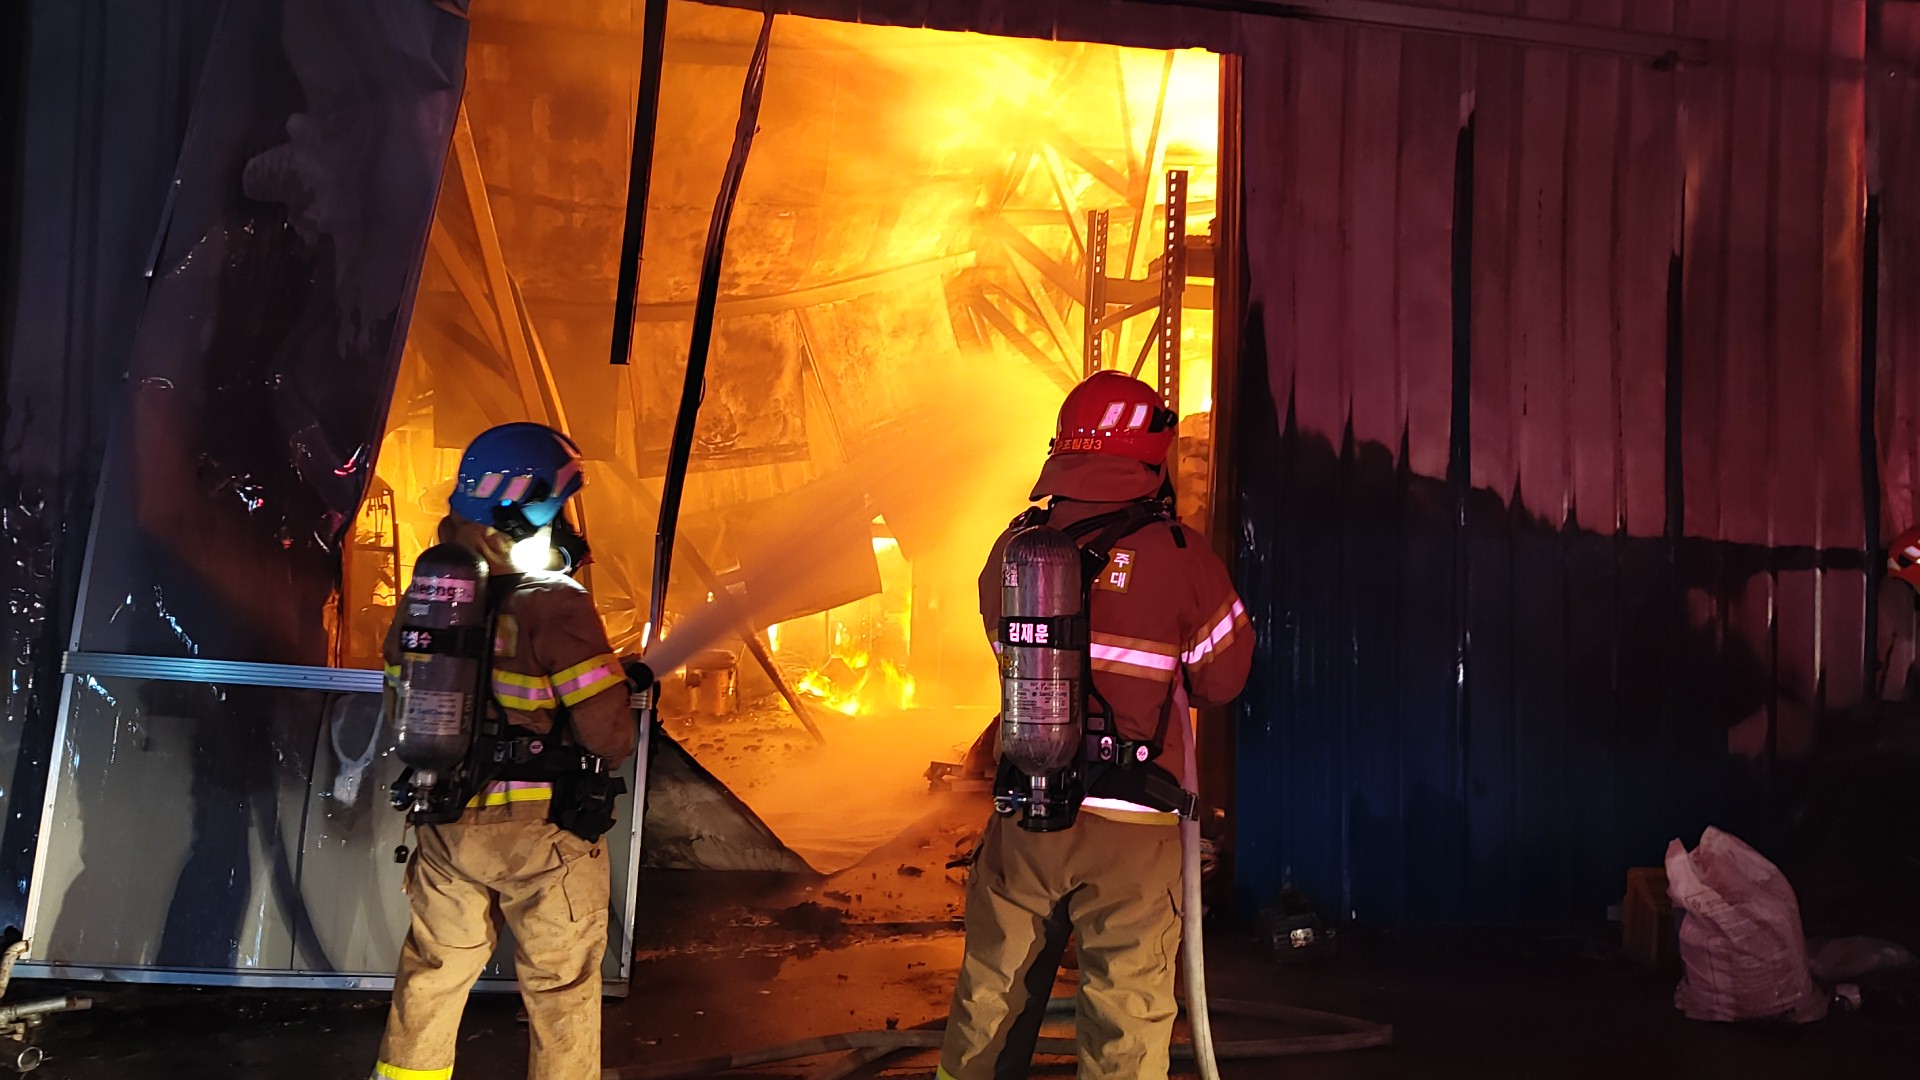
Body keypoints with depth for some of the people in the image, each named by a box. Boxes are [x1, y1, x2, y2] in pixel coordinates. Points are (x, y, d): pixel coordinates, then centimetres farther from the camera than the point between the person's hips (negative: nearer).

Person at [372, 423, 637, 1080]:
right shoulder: (553, 604, -20)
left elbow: (402, 703, 10)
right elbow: (608, 737, -19)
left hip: (444, 822, 6)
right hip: (540, 831, -5)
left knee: (433, 974, 21)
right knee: (561, 989, 12)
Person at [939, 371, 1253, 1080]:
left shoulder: (1014, 548, 0)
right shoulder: (1179, 555, -11)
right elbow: (1222, 681, -1)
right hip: (1131, 833, -3)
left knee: (992, 996, 18)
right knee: (1126, 1021, 6)